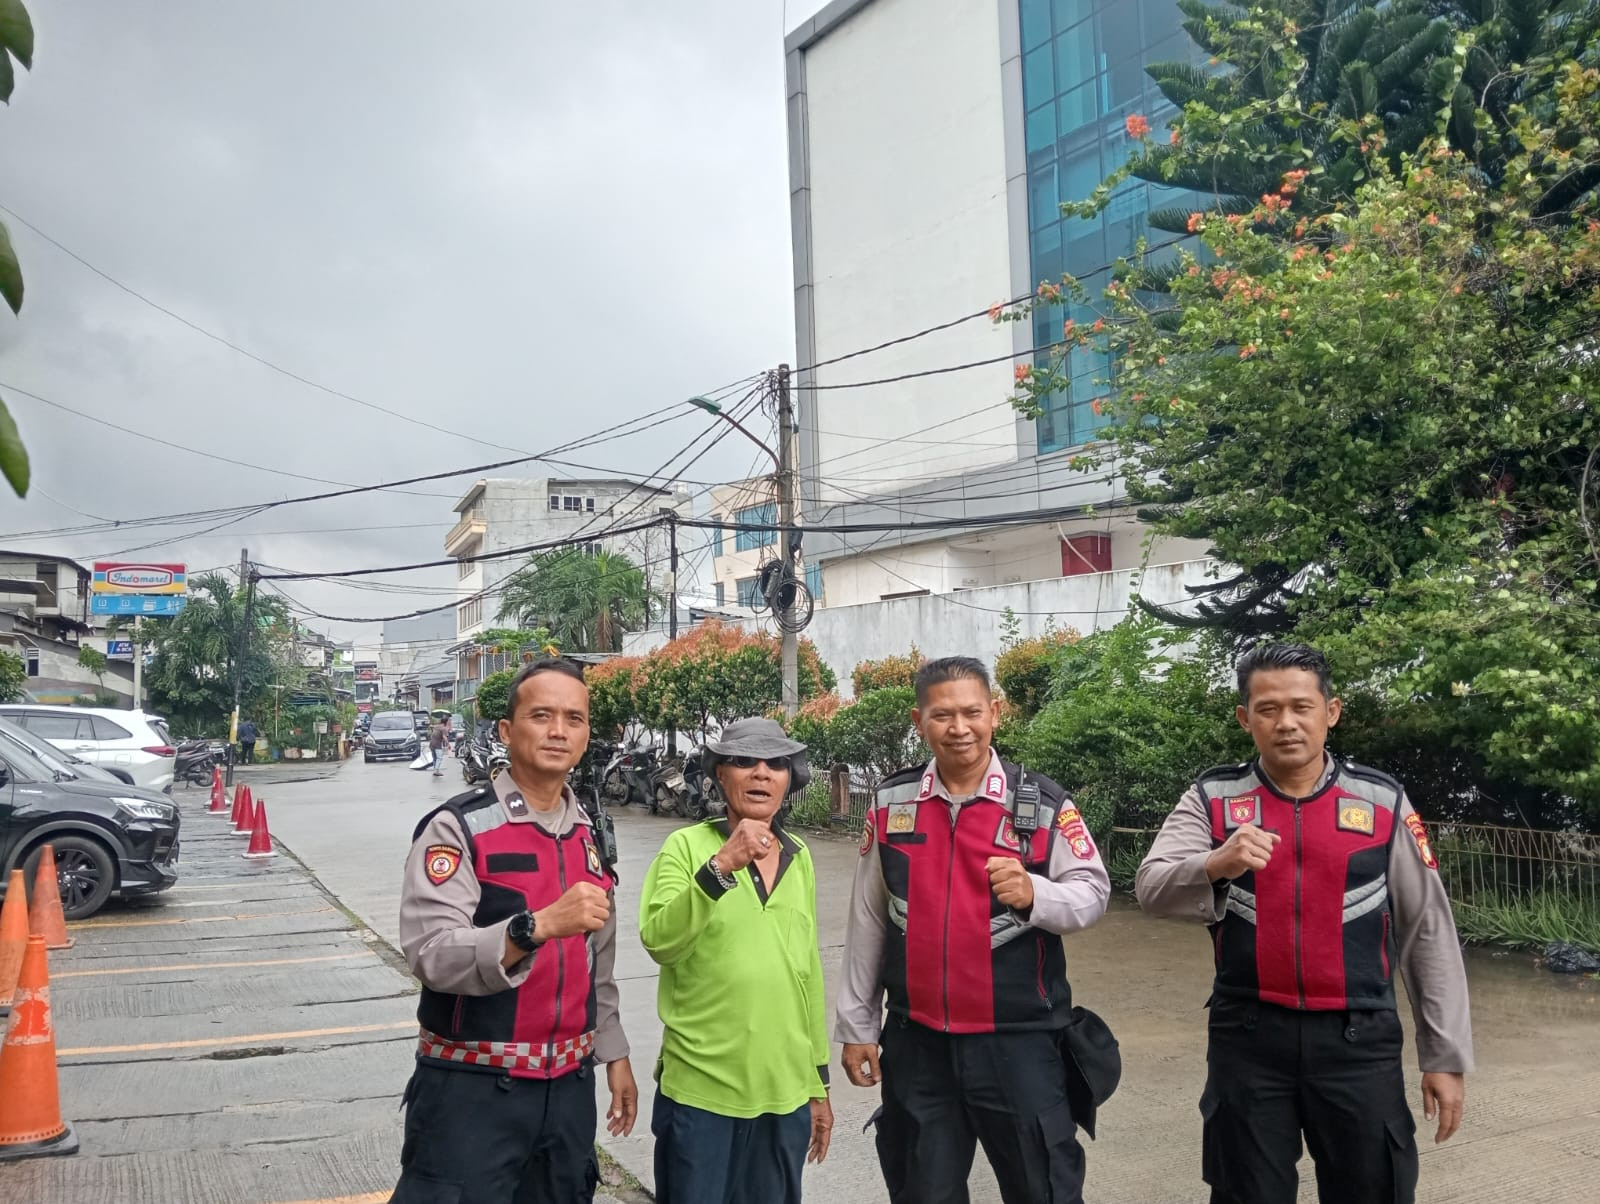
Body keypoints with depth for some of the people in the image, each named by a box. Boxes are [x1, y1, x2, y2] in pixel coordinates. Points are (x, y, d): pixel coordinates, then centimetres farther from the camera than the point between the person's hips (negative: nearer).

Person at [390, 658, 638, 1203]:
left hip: (570, 1087, 6)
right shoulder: (457, 828, -13)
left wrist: (614, 1055, 17)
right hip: (472, 1090, -6)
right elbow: (432, 956, -26)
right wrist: (537, 926, -38)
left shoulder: (591, 835, 7)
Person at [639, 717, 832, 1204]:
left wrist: (820, 1083, 15)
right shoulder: (687, 846, -7)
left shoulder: (799, 858, 7)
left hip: (787, 1093, 4)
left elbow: (808, 969, 13)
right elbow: (659, 942, -20)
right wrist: (722, 866, -31)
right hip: (701, 1090, -4)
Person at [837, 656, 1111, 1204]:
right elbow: (867, 920, 6)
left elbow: (1093, 892, -3)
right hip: (916, 1042, 3)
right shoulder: (890, 803, 1)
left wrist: (1035, 894, -24)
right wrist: (857, 1024, 9)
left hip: (1019, 1041, -2)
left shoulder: (1043, 803, -6)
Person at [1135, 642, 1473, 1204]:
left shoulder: (1384, 800, -1)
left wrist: (1446, 1055, 3)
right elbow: (1152, 889, -15)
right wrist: (1215, 866, -36)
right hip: (1247, 1037, 0)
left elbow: (1428, 930, 3)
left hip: (1359, 1038, 0)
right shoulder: (1212, 798, -2)